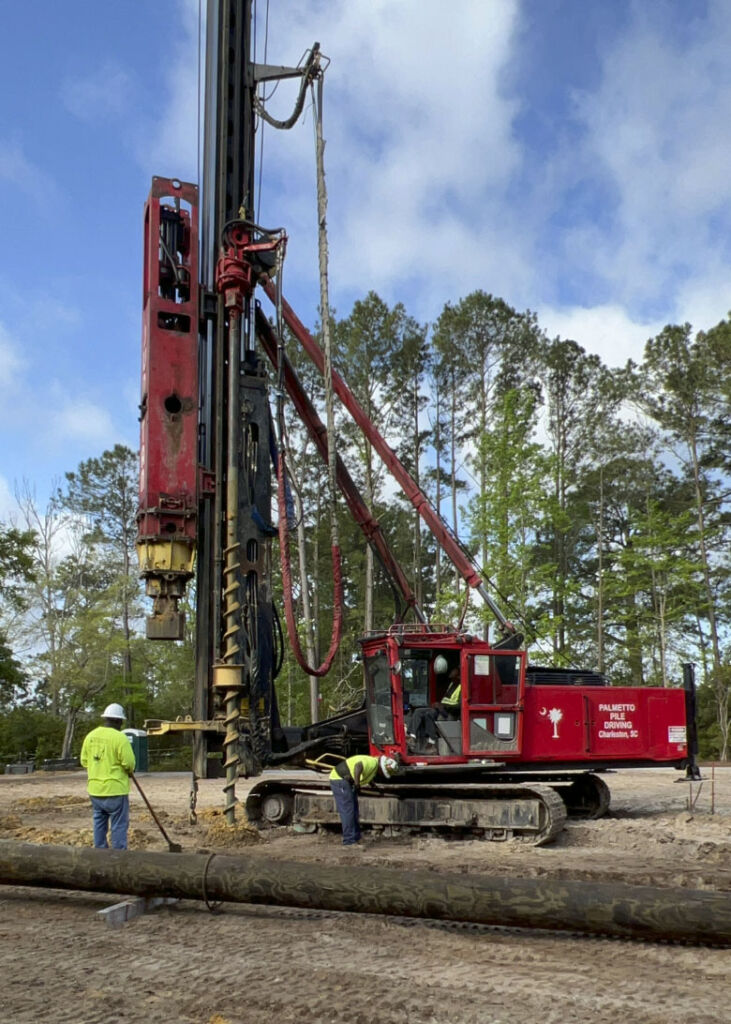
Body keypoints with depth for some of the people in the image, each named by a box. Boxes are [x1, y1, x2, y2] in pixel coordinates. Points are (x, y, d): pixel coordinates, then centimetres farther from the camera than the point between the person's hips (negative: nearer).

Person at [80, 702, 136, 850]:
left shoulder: (90, 735, 4)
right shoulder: (120, 737, -16)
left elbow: (84, 760, 9)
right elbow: (129, 763, -16)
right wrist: (129, 771, 5)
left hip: (95, 789, 6)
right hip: (116, 789, -6)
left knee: (99, 824, 16)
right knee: (119, 825, 1)